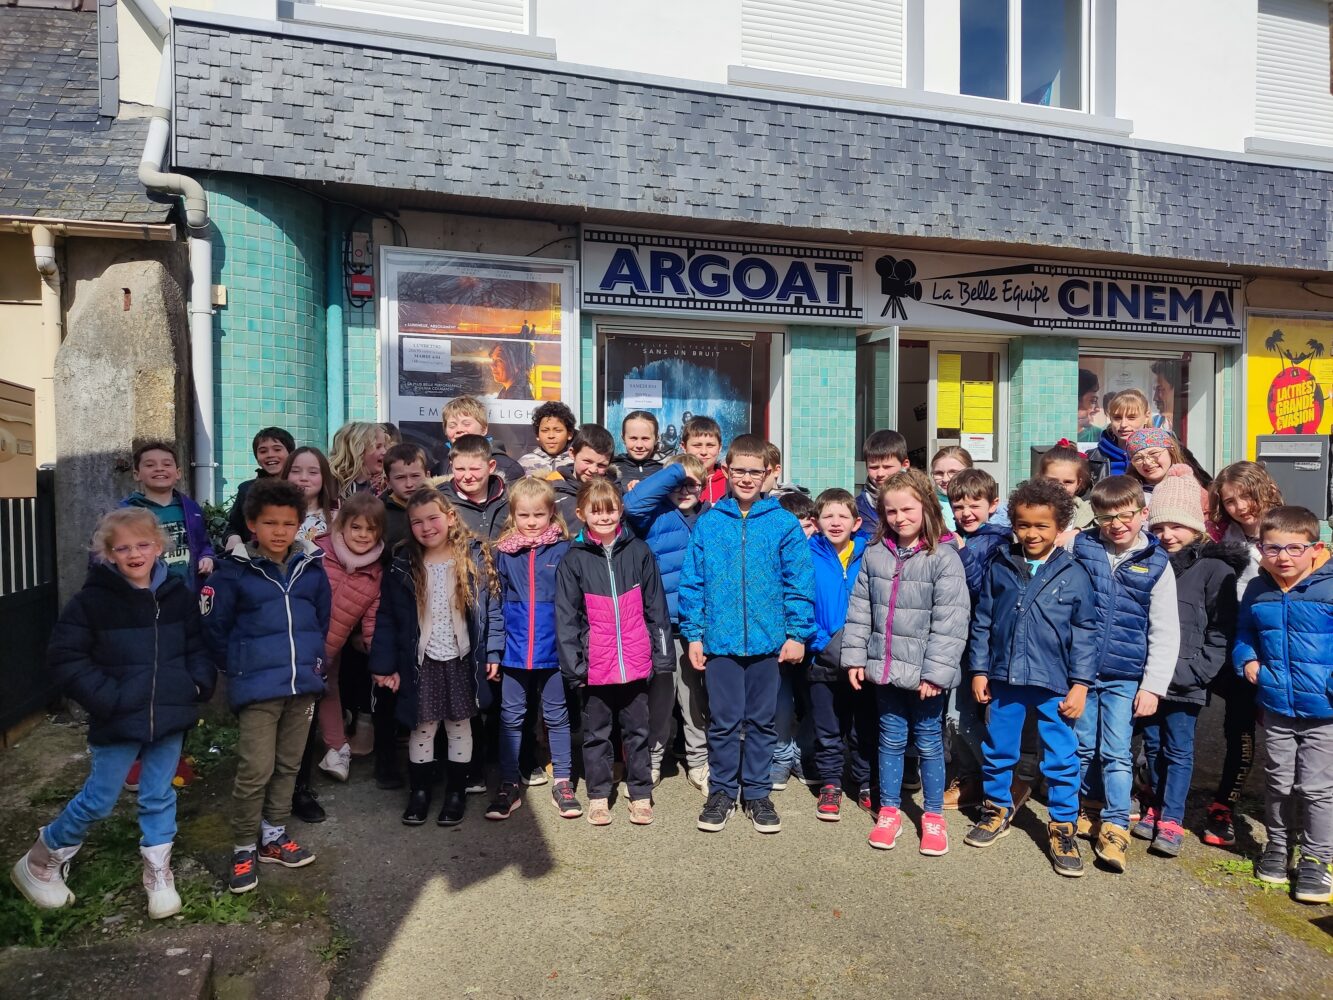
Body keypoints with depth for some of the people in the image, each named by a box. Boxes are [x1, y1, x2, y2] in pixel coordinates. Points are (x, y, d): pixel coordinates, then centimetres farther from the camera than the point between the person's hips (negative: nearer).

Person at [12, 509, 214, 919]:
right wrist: (104, 698, -16)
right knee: (98, 801, 9)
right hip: (118, 720, -3)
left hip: (170, 716, 3)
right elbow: (64, 655, -9)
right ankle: (39, 863, 34)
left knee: (159, 797, 13)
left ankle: (158, 873, 29)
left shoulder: (179, 595, 0)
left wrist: (199, 683, -5)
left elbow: (197, 646, 10)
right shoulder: (93, 600, -11)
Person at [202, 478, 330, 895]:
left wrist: (313, 658, 10)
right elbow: (214, 627, -1)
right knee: (255, 771, -4)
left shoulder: (312, 567, 2)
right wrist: (238, 669, 3)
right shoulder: (235, 571, -8)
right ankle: (243, 850, 15)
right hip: (257, 689, -4)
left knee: (288, 766, 15)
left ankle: (274, 836, 33)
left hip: (303, 685, 4)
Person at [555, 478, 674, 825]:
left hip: (635, 662, 1)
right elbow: (566, 617, -2)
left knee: (637, 731, 12)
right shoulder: (574, 559, -3)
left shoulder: (638, 552, 1)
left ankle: (641, 794, 25)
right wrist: (573, 664, -7)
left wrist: (663, 655, 1)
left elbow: (655, 609, 3)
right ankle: (598, 796, 27)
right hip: (595, 665, 0)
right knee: (596, 733, 13)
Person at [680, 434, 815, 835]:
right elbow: (692, 582, 1)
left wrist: (797, 633, -6)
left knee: (761, 722, 13)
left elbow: (798, 583, -2)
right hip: (719, 640, 0)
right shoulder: (708, 522, 0)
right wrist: (693, 634, -2)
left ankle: (757, 793, 29)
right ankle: (721, 791, 27)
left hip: (768, 640, 0)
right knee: (724, 722, 10)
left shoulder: (784, 524, -2)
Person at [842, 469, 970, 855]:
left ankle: (934, 816, 27)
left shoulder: (944, 557, -10)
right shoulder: (874, 553, 3)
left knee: (928, 741, 11)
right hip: (885, 667, 4)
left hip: (924, 671, -3)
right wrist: (855, 657, 2)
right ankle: (889, 811, 29)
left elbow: (950, 620, -13)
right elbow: (860, 609, 6)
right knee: (891, 740, 15)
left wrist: (936, 672, -16)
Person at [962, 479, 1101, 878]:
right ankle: (998, 809, 35)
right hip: (1004, 678, 2)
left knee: (1061, 758, 6)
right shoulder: (1000, 567, 0)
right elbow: (982, 622, 5)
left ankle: (1062, 826, 24)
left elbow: (1087, 632, -1)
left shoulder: (1074, 574, -4)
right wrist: (979, 670, 4)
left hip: (1054, 684, -2)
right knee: (997, 750, 14)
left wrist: (1080, 684, -4)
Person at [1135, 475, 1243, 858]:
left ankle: (1171, 821, 13)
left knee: (1178, 751, 5)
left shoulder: (1215, 569, -7)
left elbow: (1222, 633, -9)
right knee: (1153, 747, 15)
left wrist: (1190, 672, -14)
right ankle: (1154, 809, 29)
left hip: (1184, 683, -5)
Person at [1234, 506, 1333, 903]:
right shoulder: (1256, 592, 0)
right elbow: (1244, 635, 15)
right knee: (1278, 782, 18)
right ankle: (1278, 845, 35)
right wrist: (1246, 661, -3)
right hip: (1276, 707, 4)